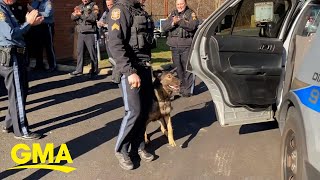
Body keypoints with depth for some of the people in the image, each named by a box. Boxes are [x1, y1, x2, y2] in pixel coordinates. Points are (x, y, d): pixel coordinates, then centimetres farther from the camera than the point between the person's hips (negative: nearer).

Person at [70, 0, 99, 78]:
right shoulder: (79, 7, 17)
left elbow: (94, 17, -16)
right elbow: (73, 17, 7)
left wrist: (81, 14, -20)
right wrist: (76, 14, -15)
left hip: (90, 33, -6)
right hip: (80, 33, 6)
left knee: (92, 52, -3)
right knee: (79, 51, 8)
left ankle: (94, 70, 5)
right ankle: (79, 70, 16)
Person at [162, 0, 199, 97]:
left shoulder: (191, 13, 3)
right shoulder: (172, 14, 15)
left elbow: (193, 26, -16)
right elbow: (164, 27, 3)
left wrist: (180, 21, -27)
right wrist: (173, 23, -16)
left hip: (187, 46, -4)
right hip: (174, 46, 4)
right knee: (178, 68, 8)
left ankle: (188, 90, -2)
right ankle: (181, 88, 19)